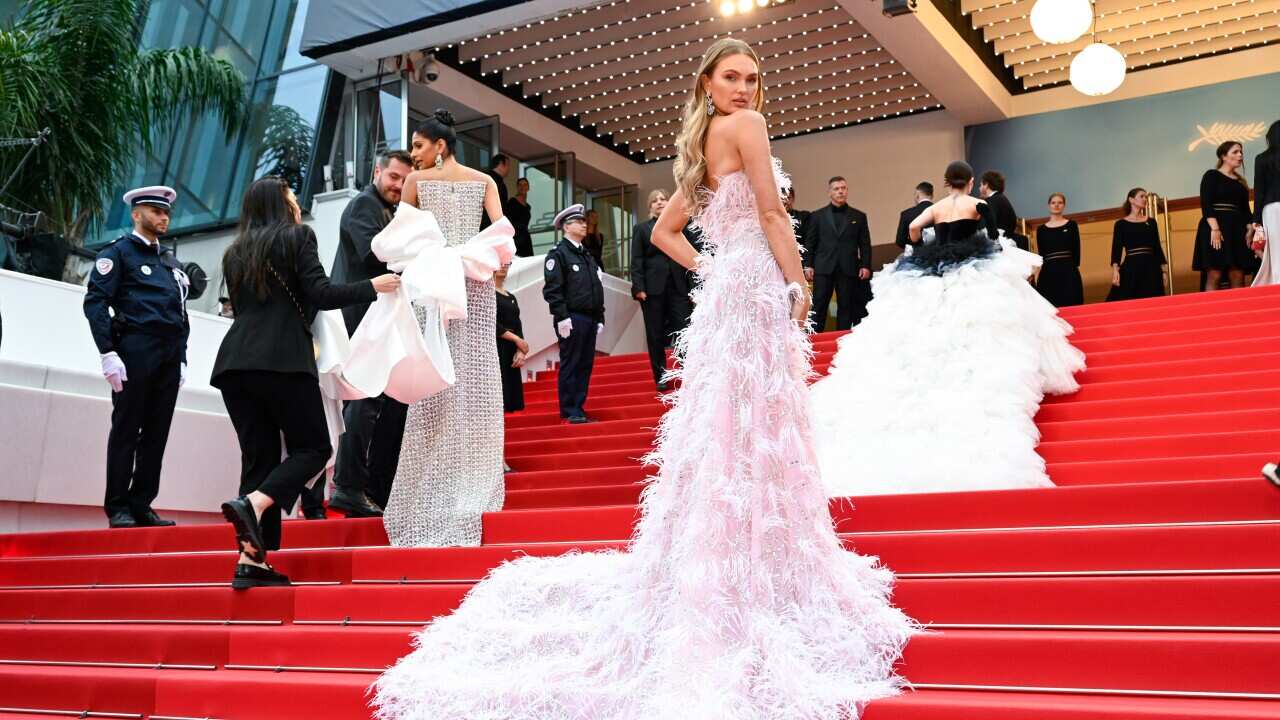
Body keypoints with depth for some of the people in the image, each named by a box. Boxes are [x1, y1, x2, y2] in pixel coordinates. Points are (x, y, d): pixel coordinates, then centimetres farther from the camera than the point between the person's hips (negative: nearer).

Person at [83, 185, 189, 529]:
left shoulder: (170, 260, 23)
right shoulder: (118, 251, 3)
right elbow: (95, 302, -7)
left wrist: (182, 358, 14)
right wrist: (109, 353, -15)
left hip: (170, 355, 6)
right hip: (136, 350, -6)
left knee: (156, 434, 4)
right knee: (126, 430, -3)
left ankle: (141, 506, 9)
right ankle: (118, 509, 3)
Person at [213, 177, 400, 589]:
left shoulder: (235, 252, 23)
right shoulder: (297, 236, 5)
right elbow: (320, 294, -6)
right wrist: (373, 287, 4)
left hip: (235, 360, 6)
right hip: (282, 359, -6)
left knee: (259, 455, 6)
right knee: (313, 448, 2)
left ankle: (251, 561, -1)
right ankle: (253, 503, -23)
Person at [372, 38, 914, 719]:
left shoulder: (701, 146, 20)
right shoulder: (746, 125, -5)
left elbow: (664, 231, 24)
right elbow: (772, 213, -12)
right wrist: (797, 284, -6)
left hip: (724, 294, 9)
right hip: (757, 289, -9)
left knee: (724, 433, 13)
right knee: (758, 436, -7)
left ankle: (709, 582, 20)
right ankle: (755, 582, -4)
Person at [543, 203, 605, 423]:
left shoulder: (587, 255, 20)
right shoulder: (558, 253, -5)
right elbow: (552, 289, -12)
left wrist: (600, 318, 17)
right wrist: (562, 318, -18)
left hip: (589, 318, 8)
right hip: (572, 319, -8)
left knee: (586, 365, 9)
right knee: (570, 366, -3)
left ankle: (579, 409, 16)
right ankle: (570, 412, 3)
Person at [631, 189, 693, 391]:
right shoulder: (642, 229, 9)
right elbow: (636, 261, 3)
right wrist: (639, 287, -8)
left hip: (678, 287, 0)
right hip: (653, 288, 0)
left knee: (684, 330, -8)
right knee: (656, 335, 4)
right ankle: (661, 378, 11)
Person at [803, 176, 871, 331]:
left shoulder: (859, 216, 11)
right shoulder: (817, 216, 10)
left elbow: (865, 244, 8)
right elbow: (810, 243, 8)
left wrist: (865, 265, -2)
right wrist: (808, 265, -1)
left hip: (848, 270, 1)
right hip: (823, 268, -1)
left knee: (846, 307, 3)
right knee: (819, 306, -3)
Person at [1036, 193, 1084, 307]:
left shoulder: (1071, 225, 9)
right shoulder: (1041, 229, 11)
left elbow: (1076, 249, 4)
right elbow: (1041, 254, 8)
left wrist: (1075, 267, -5)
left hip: (1068, 271, -1)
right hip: (1048, 272, 1)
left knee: (1071, 305, -6)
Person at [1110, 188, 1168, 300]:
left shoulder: (1151, 221, 14)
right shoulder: (1121, 224, 3)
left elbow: (1157, 246, 15)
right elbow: (1117, 248, -5)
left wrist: (1165, 267, 11)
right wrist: (1115, 269, -19)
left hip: (1151, 267, 4)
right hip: (1131, 266, -3)